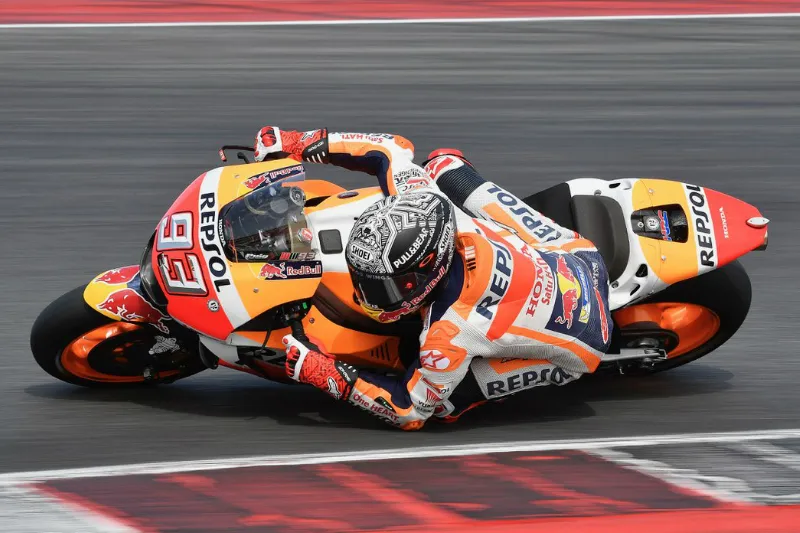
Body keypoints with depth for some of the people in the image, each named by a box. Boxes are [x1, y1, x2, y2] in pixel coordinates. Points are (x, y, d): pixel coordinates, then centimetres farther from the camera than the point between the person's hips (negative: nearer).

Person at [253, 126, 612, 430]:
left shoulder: (449, 335, -38)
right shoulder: (422, 208, -25)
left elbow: (411, 412, -22)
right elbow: (393, 149, -7)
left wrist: (323, 374, -25)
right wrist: (301, 144, -10)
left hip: (578, 345, -6)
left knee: (440, 402, -16)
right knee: (442, 164, 12)